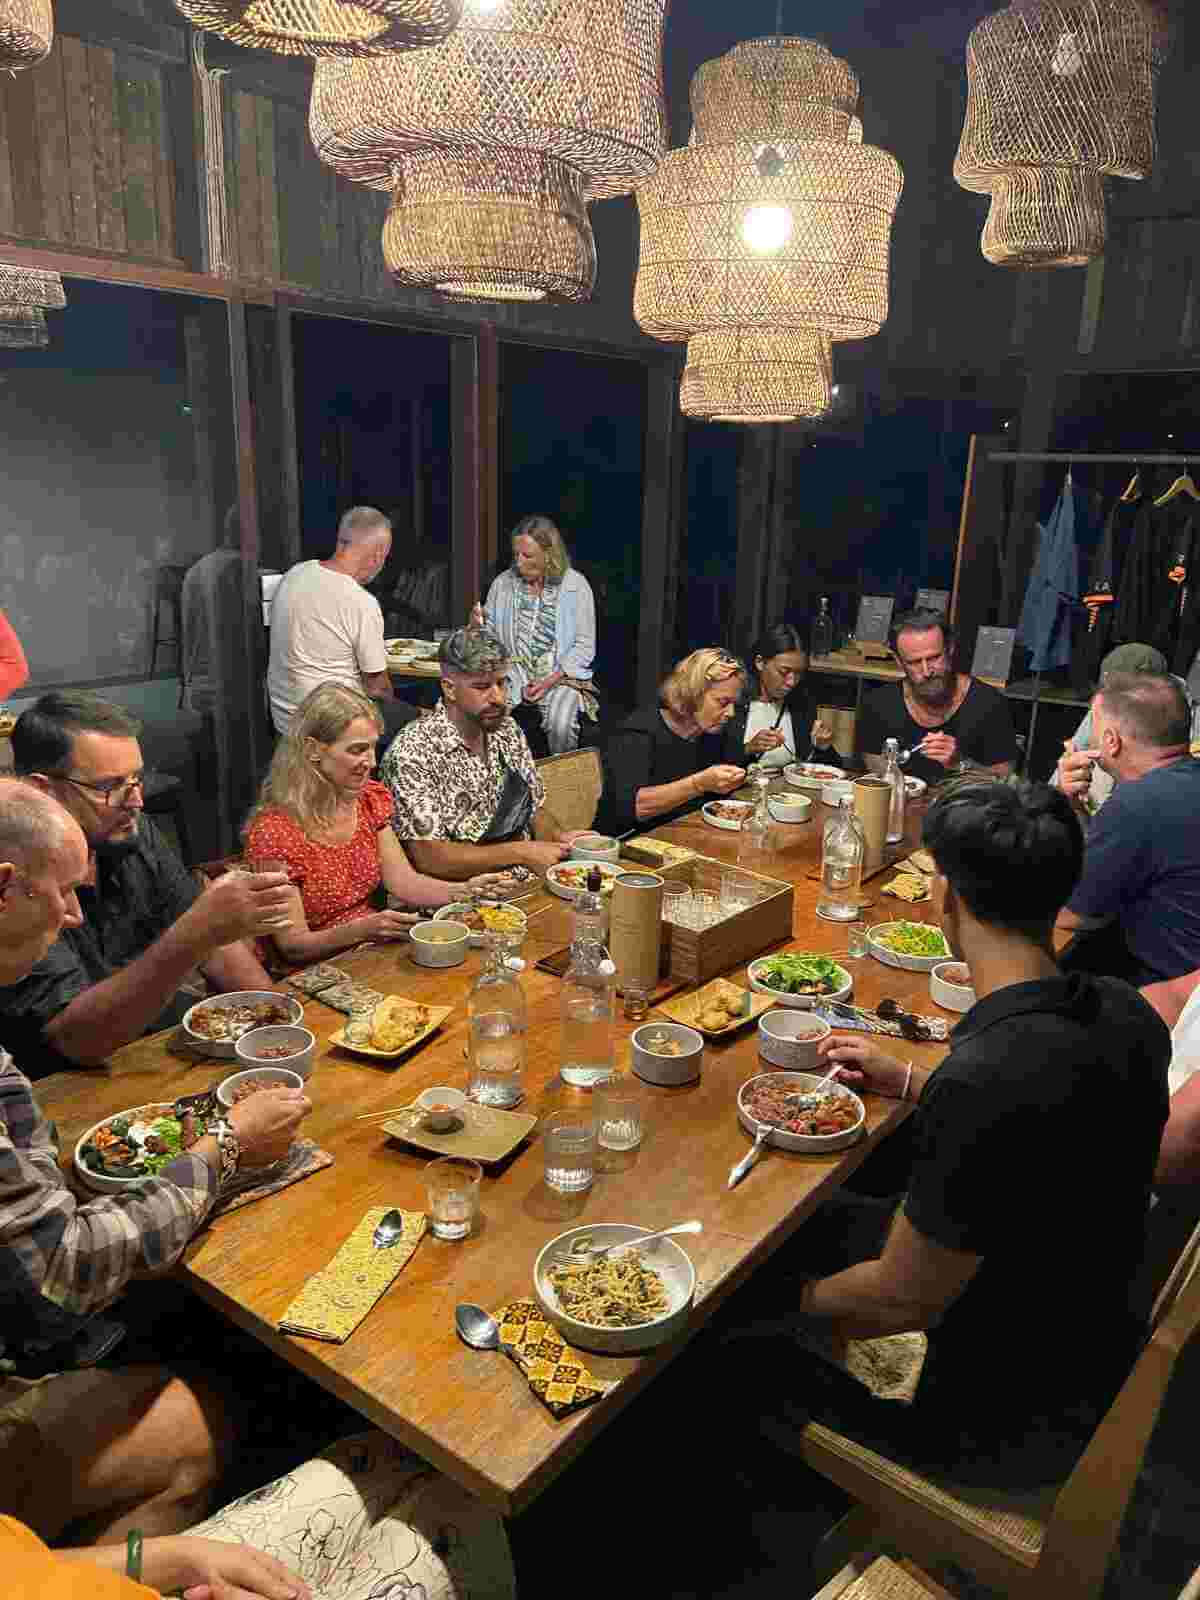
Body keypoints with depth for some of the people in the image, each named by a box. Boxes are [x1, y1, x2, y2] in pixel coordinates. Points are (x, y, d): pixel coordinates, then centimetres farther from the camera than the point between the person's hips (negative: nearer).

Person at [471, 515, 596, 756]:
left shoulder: (575, 585, -1)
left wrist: (551, 680, -14)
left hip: (559, 675, -2)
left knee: (560, 726, -31)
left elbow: (584, 645, -3)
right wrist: (479, 625, -10)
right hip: (510, 674, 2)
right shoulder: (503, 583, 8)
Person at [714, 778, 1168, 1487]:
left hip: (1011, 1422, -7)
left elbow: (901, 1302, -25)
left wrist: (797, 1302, -6)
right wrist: (908, 1080, 13)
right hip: (1097, 1344, 8)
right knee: (818, 1216, 19)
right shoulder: (1126, 1013, -12)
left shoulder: (980, 1080, -38)